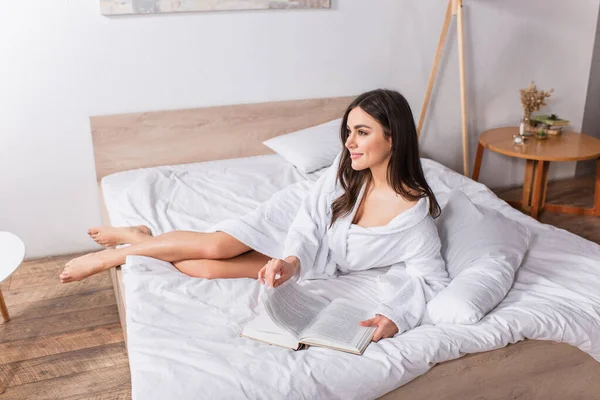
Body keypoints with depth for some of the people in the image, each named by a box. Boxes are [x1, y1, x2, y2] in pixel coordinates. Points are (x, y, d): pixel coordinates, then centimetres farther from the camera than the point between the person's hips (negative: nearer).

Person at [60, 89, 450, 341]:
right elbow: (310, 218, -13)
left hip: (317, 264, -1)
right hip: (287, 222, 2)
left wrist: (395, 316, -37)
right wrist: (292, 260, -30)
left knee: (209, 267, -12)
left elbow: (432, 278, -21)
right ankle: (135, 236, 7)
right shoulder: (348, 168, -16)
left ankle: (117, 255, 9)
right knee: (215, 246, -22)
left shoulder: (415, 214, -26)